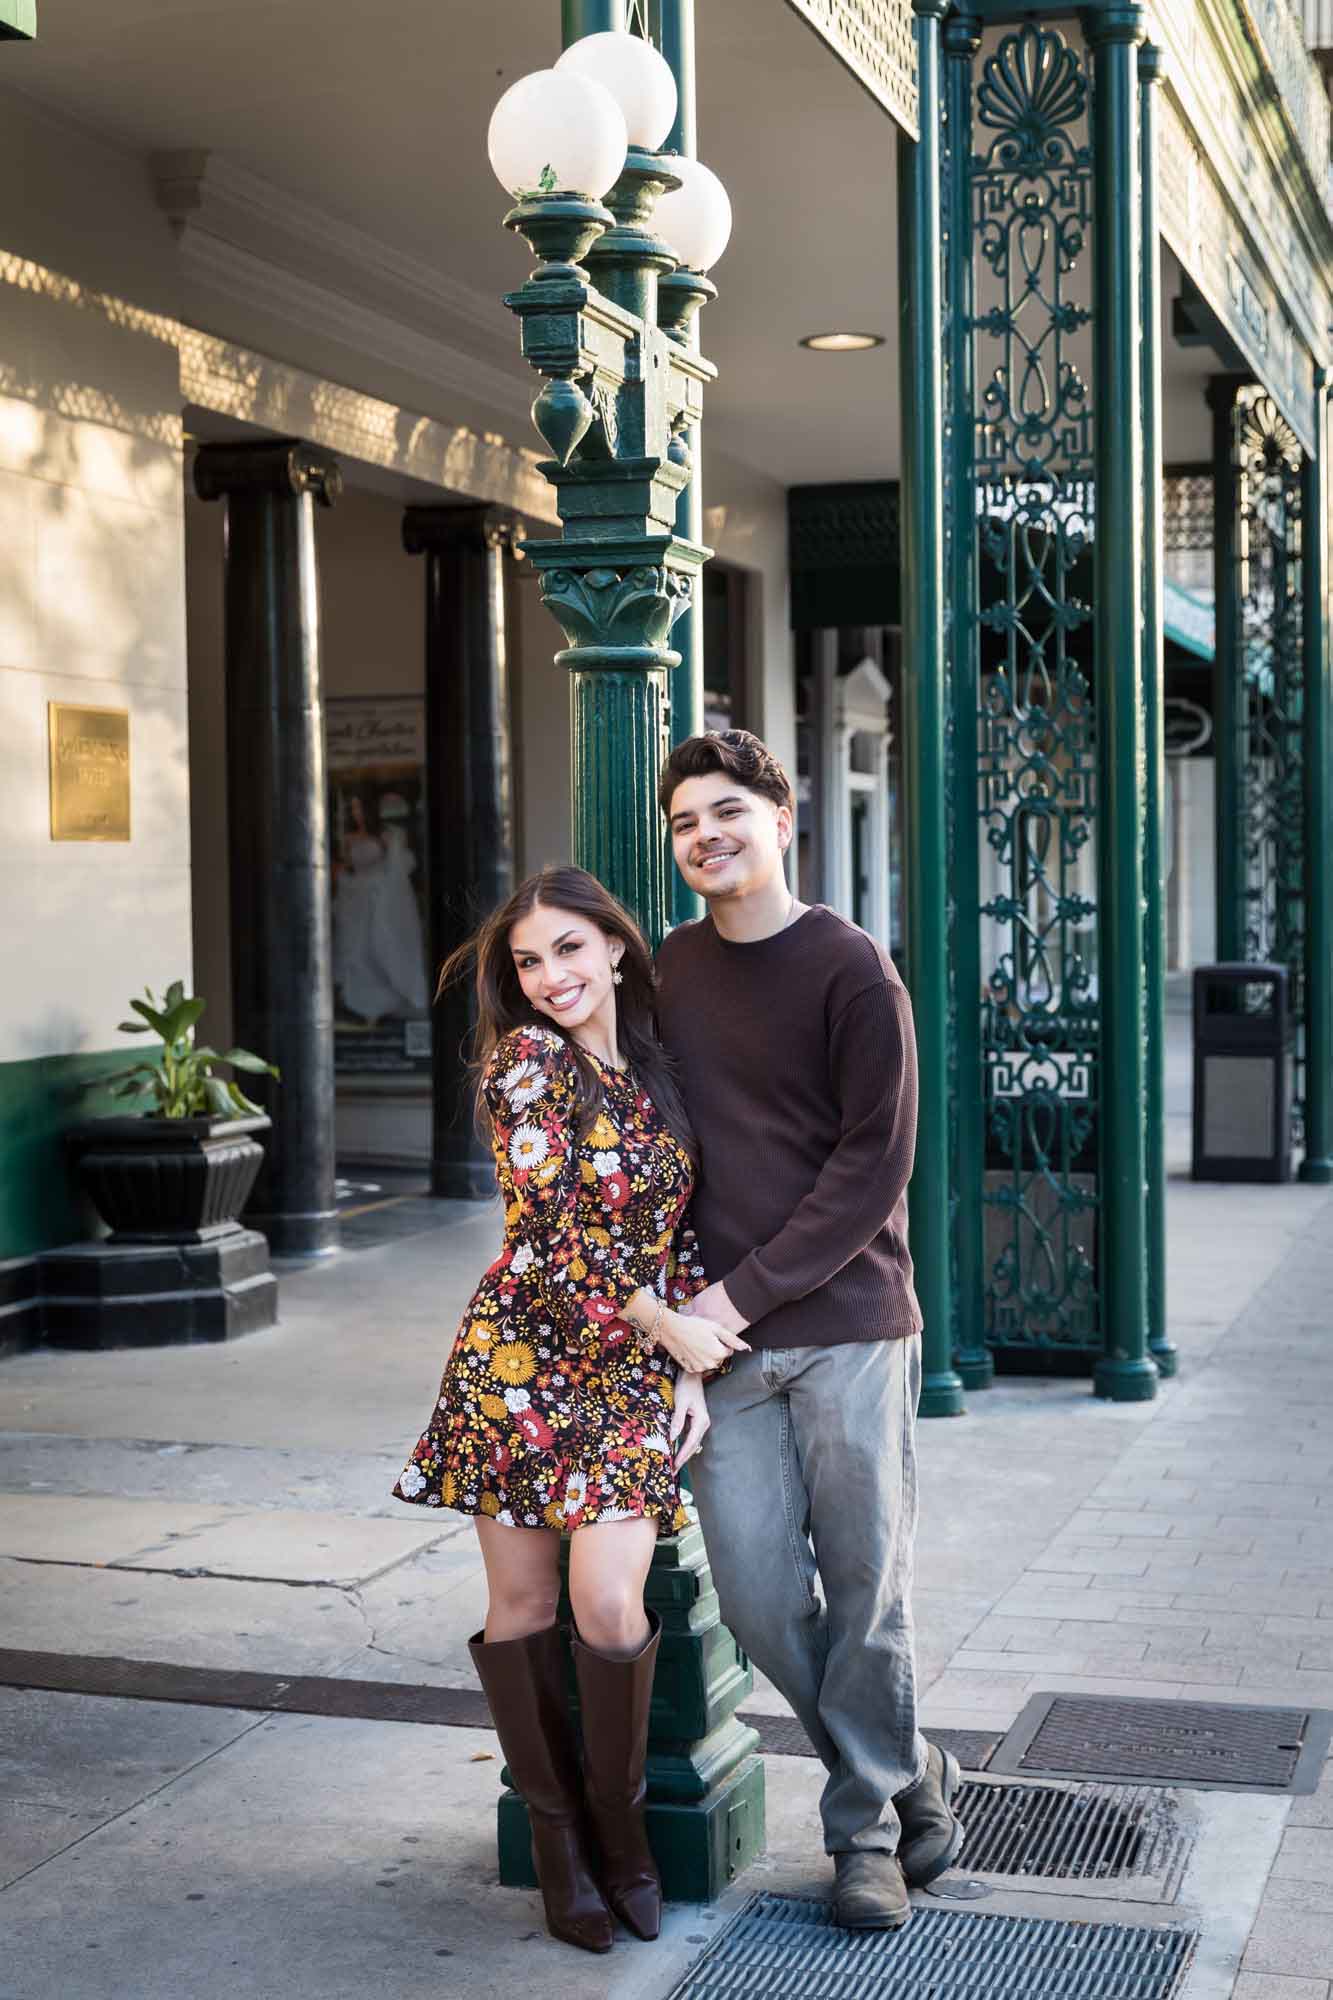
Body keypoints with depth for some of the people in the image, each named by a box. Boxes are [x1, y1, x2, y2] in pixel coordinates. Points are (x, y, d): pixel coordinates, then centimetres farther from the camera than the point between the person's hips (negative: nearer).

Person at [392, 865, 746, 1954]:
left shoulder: (655, 1069, 9)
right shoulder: (526, 1060, -6)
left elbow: (684, 1229, 12)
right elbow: (554, 1225, -12)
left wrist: (691, 1372, 3)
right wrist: (668, 1325, -7)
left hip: (640, 1371, 3)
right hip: (524, 1358, -2)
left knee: (608, 1598, -12)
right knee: (522, 1601, 2)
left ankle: (620, 1820, 10)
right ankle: (557, 1834, 18)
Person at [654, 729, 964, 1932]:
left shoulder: (850, 969, -5)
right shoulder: (670, 971, 9)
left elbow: (873, 1163, -9)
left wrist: (747, 1291, -13)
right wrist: (688, 1302, 2)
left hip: (848, 1325, -4)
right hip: (723, 1338, 4)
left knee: (866, 1586, 3)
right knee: (758, 1595, 3)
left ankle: (864, 1828, 21)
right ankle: (914, 1776, 24)